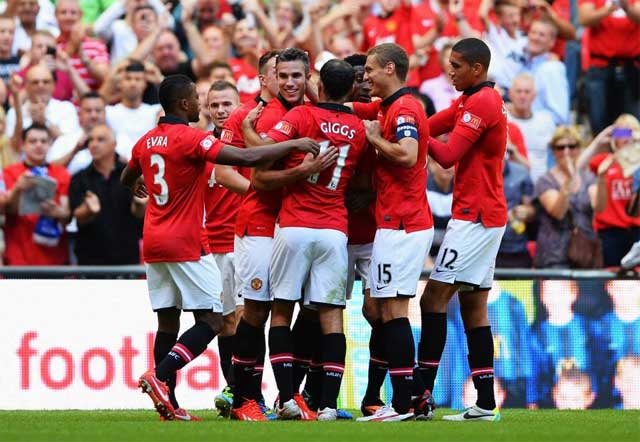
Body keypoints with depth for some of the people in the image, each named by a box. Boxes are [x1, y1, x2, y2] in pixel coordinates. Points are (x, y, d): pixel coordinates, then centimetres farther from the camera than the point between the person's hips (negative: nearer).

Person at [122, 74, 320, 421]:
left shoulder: (146, 141, 9)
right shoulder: (190, 138, -14)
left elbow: (127, 179, 29)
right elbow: (247, 158, -21)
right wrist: (293, 145, -11)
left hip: (154, 245, 8)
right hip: (186, 245, -8)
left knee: (167, 321, 8)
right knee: (210, 321, -3)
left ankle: (167, 402, 5)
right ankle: (159, 376, -17)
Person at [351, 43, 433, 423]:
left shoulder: (404, 108, -12)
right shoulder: (384, 107, 17)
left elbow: (407, 155, -27)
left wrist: (374, 137, -12)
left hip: (401, 225, -10)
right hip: (395, 223, 10)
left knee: (392, 310, -11)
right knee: (376, 308, 11)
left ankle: (402, 405, -12)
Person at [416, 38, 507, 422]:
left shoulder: (482, 103, -14)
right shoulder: (471, 101, 17)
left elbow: (447, 155, -18)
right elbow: (427, 126, 10)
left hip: (474, 215, -10)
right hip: (487, 216, 10)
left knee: (435, 298, -9)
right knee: (474, 307, 8)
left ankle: (422, 392, -11)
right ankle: (486, 404, 5)